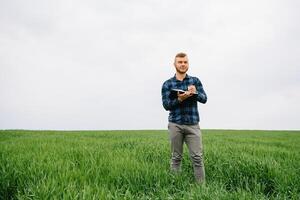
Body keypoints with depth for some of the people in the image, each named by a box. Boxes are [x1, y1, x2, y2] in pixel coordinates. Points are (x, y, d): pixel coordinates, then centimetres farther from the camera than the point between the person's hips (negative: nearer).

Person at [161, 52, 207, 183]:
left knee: (197, 157, 0)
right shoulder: (167, 84, 4)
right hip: (175, 125, -1)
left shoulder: (195, 81, 9)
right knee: (176, 157, 6)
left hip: (193, 125, 1)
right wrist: (179, 99, -21)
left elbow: (204, 99, 0)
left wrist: (195, 93, -21)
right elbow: (166, 105, -3)